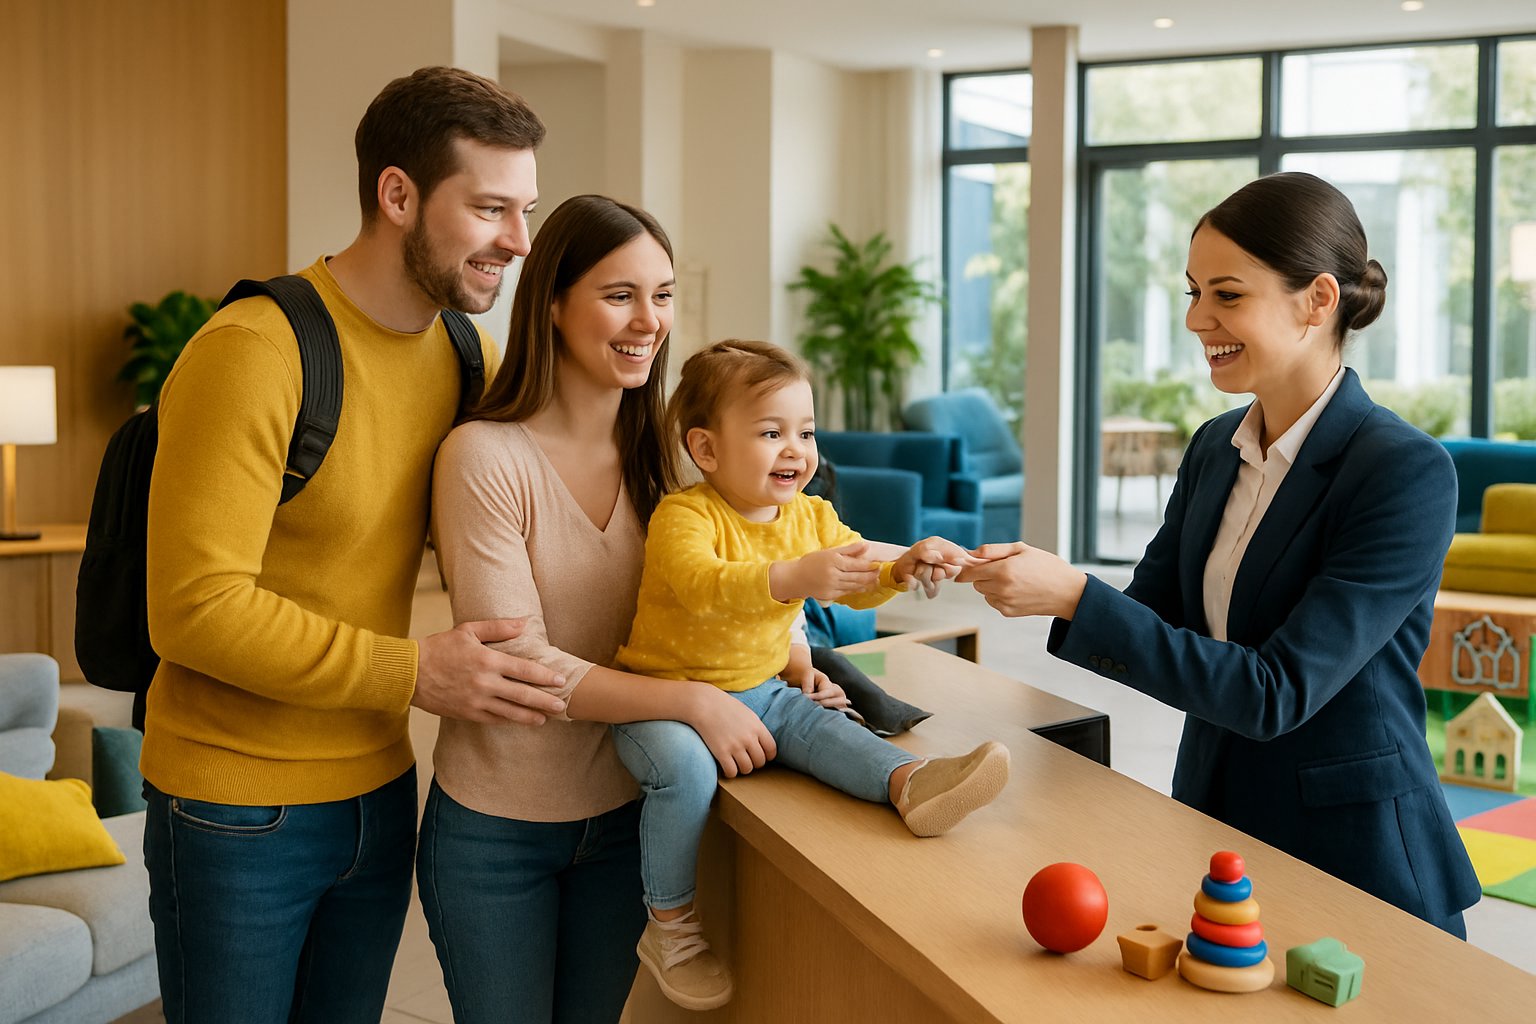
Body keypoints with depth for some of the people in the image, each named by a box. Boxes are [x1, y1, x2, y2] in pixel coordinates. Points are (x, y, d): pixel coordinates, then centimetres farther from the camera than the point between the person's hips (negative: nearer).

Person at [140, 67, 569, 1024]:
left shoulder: (467, 355, 1)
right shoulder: (253, 351, -21)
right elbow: (195, 606, -23)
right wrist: (412, 673, -24)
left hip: (379, 790, 6)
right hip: (238, 814, -6)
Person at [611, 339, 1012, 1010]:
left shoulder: (811, 516, 3)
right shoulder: (683, 515, -20)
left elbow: (858, 582, 4)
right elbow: (702, 585, -39)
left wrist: (904, 568, -20)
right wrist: (791, 578, -55)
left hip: (762, 690, 6)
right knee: (684, 767, -30)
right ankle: (669, 927, -15)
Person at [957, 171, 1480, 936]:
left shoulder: (1407, 473, -20)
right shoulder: (1215, 448, 3)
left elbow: (1276, 694, -25)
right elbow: (1150, 623, 4)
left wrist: (1075, 597, -29)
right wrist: (1037, 590, -16)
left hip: (1354, 857, -6)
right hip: (1215, 816, 6)